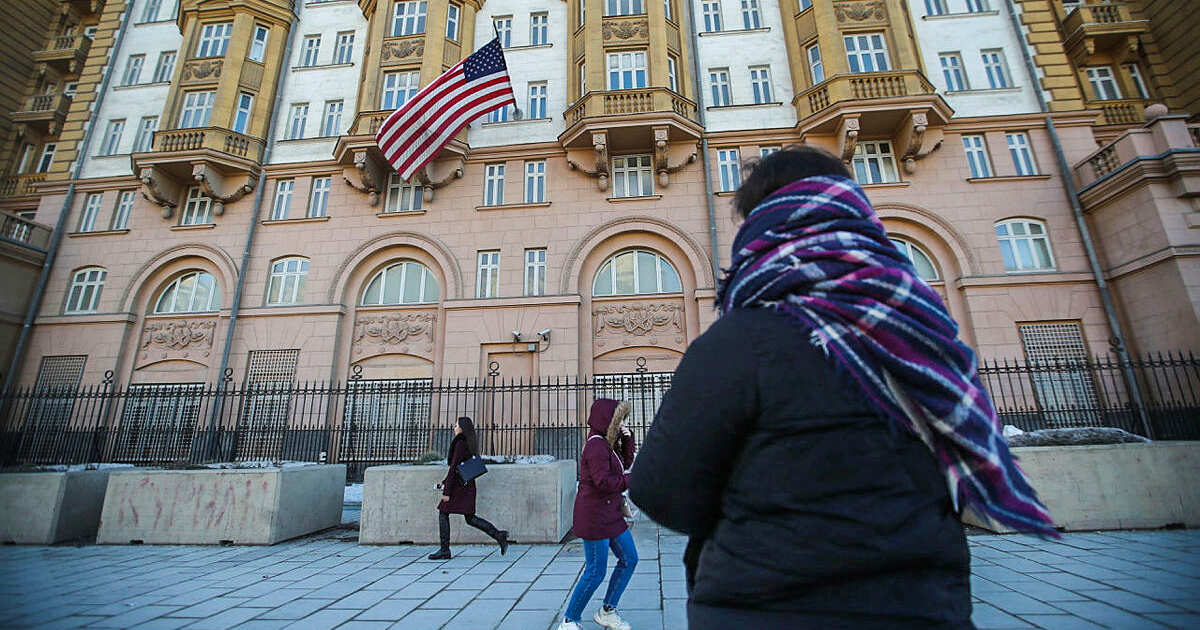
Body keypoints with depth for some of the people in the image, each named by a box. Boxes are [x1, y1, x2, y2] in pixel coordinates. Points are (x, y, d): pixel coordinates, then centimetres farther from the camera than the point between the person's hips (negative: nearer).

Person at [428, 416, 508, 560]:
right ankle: (498, 534, 0)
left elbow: (453, 467, -17)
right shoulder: (469, 443, 15)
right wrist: (445, 482, 25)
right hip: (467, 485, 9)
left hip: (459, 485, -9)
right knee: (470, 518, 9)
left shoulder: (460, 443, -13)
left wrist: (447, 491, -16)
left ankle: (445, 550, 9)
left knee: (443, 513, 5)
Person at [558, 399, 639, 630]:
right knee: (596, 572, 0)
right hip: (595, 516, -10)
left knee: (629, 560, 14)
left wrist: (627, 439, 7)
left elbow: (625, 462, 21)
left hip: (611, 514, 10)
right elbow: (603, 481, -27)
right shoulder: (596, 445, -20)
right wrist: (631, 479, -17)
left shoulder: (605, 444, 11)